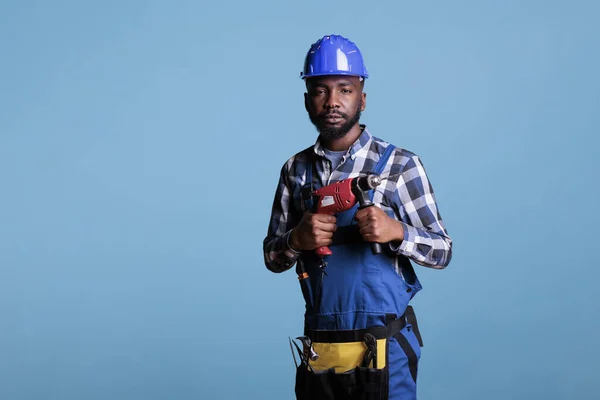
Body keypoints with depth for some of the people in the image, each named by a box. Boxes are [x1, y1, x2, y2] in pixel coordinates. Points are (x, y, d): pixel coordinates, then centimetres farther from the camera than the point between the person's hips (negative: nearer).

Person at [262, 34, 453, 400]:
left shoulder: (399, 164, -5)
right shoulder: (295, 170, 5)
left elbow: (442, 251, -4)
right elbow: (272, 257, 9)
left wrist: (396, 231, -23)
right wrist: (297, 239, -13)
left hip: (382, 351, -3)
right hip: (318, 350, 3)